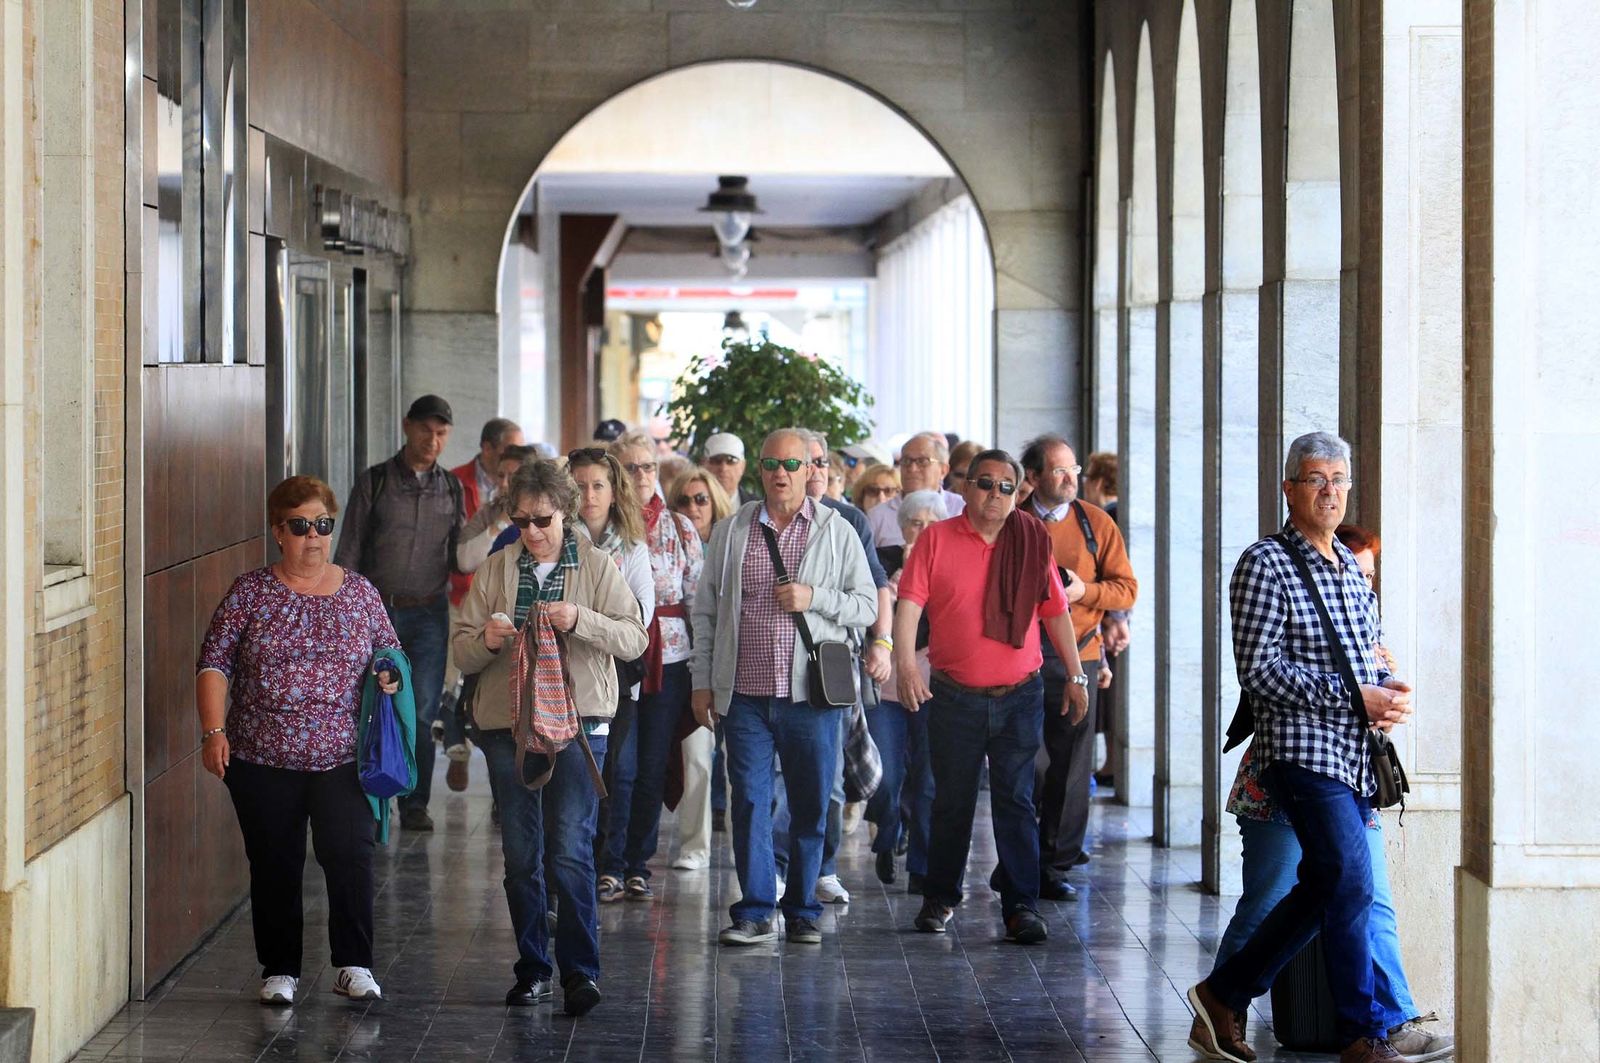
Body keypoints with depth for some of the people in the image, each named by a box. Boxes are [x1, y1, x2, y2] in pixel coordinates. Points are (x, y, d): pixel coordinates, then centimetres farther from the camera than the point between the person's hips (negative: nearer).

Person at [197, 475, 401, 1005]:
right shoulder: (251, 592, 2)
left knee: (350, 853, -11)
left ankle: (354, 966, 0)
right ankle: (279, 970, 18)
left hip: (342, 758, 0)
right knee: (275, 866, 6)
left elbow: (391, 656, 17)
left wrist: (391, 678, -6)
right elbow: (214, 662, 0)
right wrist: (213, 731, -9)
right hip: (262, 760, 0)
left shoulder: (360, 593, 7)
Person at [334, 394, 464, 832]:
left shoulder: (451, 488, 10)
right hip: (377, 611, -1)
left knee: (421, 713, -1)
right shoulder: (373, 482, 3)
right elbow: (348, 554, 3)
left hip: (429, 613, 1)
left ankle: (415, 803, 7)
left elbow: (458, 561, 13)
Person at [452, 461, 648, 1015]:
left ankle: (581, 970, -4)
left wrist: (579, 620, -19)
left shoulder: (597, 565, 3)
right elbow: (461, 651, 7)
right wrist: (486, 641, -15)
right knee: (521, 855, 7)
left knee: (570, 850, -11)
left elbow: (634, 638, -4)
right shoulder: (495, 570, 9)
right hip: (506, 721, 3)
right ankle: (532, 969, 17)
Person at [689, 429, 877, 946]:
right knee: (750, 802, 0)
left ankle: (803, 910, 16)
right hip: (745, 694, 1)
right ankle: (754, 912, 7)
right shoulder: (730, 532, 8)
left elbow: (868, 606, 4)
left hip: (810, 694, -1)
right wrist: (702, 681, 7)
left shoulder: (836, 531, 5)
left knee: (810, 806, 5)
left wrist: (814, 598, -12)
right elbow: (706, 609, 12)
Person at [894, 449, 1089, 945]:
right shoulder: (937, 539, 0)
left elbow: (1056, 611, 12)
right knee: (951, 803, 9)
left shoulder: (1032, 542, 6)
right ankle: (940, 898, 22)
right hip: (954, 696, -1)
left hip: (1020, 697, 1)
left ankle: (1022, 905, -1)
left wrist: (1076, 675, 10)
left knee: (1016, 802, -3)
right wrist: (905, 662, -22)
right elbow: (909, 603, -9)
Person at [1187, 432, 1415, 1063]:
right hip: (1302, 752, -8)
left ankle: (1225, 994, 24)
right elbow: (1259, 669, -14)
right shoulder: (1265, 566, -8)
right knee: (1351, 885, -12)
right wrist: (1353, 697, -17)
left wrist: (1388, 691, 2)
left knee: (1321, 891, 11)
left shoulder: (1348, 565, 17)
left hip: (1355, 755, 8)